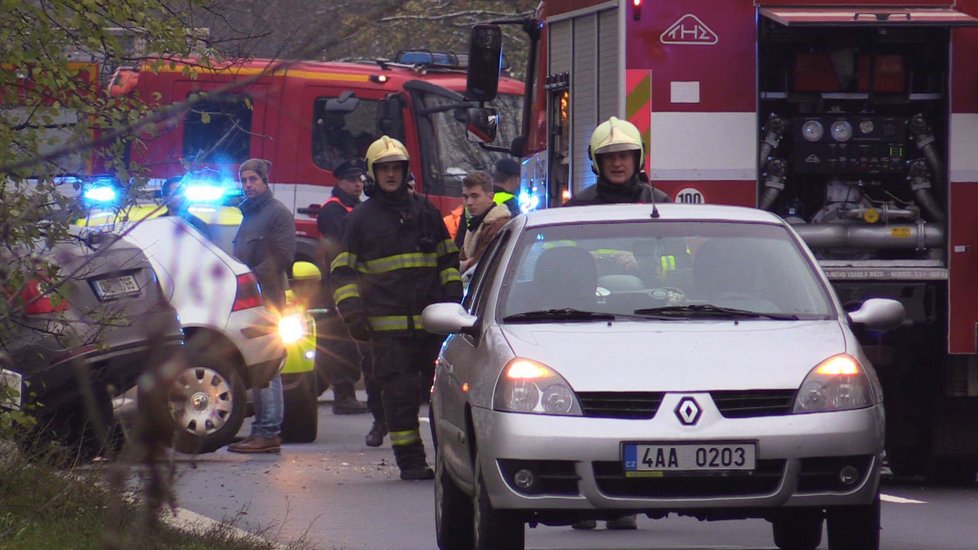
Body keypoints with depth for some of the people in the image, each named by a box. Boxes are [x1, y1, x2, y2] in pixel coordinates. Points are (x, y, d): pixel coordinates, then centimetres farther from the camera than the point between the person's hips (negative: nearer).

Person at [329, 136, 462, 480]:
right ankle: (410, 461, -1)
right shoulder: (361, 218, 9)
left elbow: (448, 259, 21)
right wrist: (352, 311, -5)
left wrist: (454, 301, 10)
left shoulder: (425, 211, 15)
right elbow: (343, 271, 8)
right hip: (388, 325, -2)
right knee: (400, 394, -5)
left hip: (433, 321, 2)